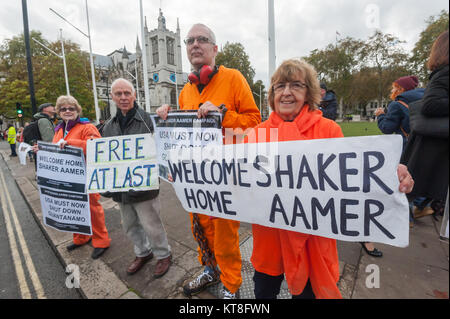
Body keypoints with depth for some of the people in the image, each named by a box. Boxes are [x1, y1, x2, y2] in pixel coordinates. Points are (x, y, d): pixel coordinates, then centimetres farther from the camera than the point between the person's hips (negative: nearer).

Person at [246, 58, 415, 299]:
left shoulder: (327, 130, -7)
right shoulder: (258, 132, -4)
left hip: (312, 235, -1)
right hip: (268, 233, 2)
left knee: (305, 291, 23)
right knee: (264, 291, 23)